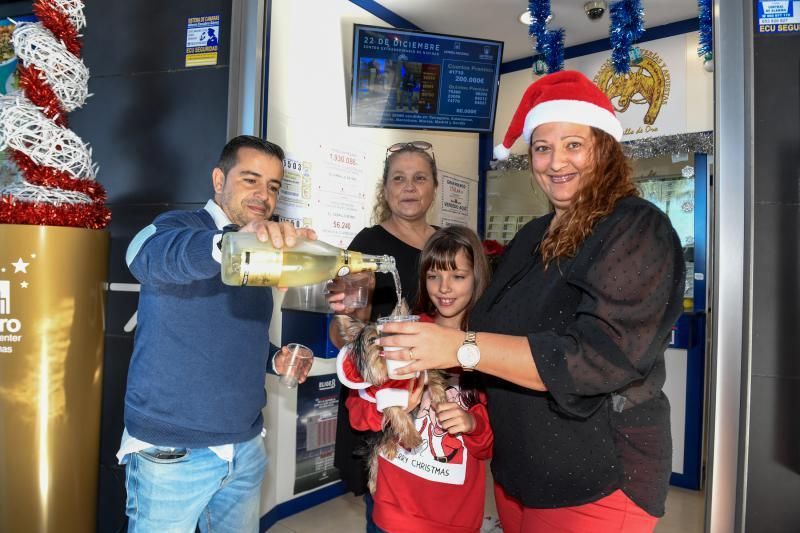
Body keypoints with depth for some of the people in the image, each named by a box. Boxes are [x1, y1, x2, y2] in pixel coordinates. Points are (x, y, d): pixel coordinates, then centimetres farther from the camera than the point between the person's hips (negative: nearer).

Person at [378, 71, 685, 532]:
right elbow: (494, 329, 15)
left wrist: (462, 348, -30)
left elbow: (602, 355, -27)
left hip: (599, 484, -7)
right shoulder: (533, 237, 8)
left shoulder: (637, 229, -14)